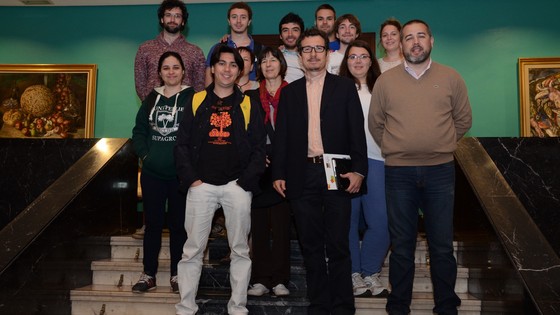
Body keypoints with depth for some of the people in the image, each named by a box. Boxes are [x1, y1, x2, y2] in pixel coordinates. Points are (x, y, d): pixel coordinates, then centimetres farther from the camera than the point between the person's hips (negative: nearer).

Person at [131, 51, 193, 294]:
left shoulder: (192, 98, -2)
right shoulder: (151, 98, 11)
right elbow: (139, 131, 13)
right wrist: (144, 154, 0)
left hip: (181, 175, -3)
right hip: (152, 174, 4)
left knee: (178, 224, 6)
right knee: (152, 223, 9)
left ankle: (176, 274, 19)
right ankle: (149, 274, 20)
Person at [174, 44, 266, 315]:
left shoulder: (248, 105, 6)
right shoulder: (196, 101, 7)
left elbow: (259, 147, 3)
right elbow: (182, 144, 6)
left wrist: (246, 181, -7)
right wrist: (191, 179, -5)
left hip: (237, 186, 0)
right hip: (201, 186, 0)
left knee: (240, 249, 7)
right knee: (193, 249, 4)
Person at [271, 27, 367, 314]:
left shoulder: (345, 87, 7)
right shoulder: (289, 92, 13)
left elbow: (357, 131, 1)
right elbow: (281, 135, 10)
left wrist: (358, 170, -9)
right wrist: (278, 174, 2)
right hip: (302, 176, 2)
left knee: (337, 245, 2)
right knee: (311, 246, 9)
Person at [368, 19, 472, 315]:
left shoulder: (451, 78, 4)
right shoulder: (385, 80, 3)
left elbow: (463, 119, 12)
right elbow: (375, 123, 10)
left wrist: (440, 145, 10)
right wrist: (395, 149, 10)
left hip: (440, 171, 0)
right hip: (398, 172, 0)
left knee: (442, 244, 7)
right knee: (401, 244, 9)